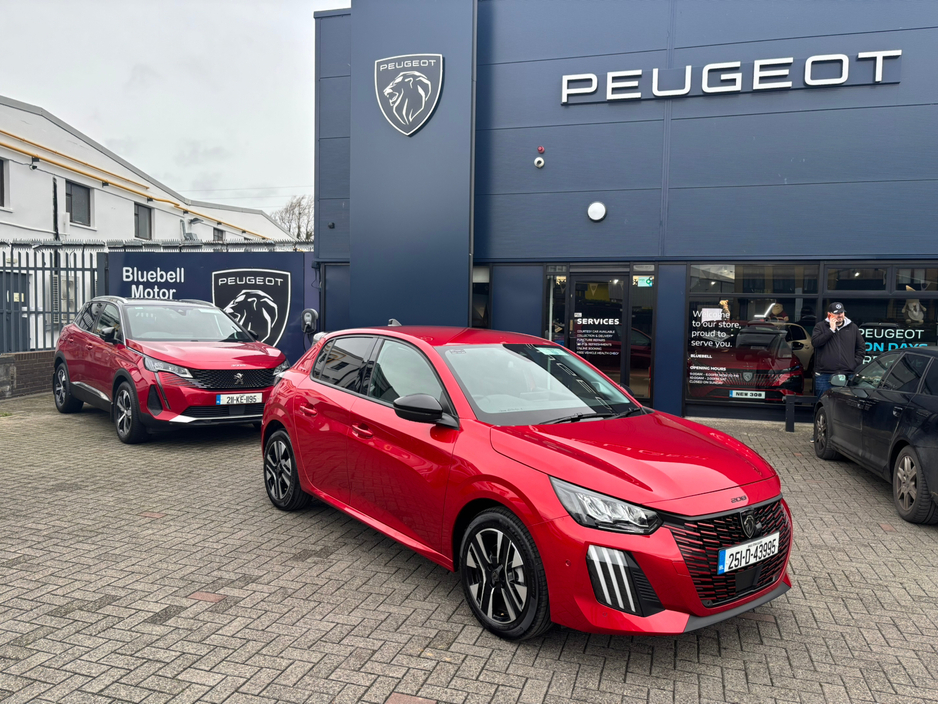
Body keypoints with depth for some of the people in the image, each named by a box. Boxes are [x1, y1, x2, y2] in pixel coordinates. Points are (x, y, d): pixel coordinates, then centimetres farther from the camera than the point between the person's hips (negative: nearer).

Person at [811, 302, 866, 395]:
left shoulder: (853, 327, 15)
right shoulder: (821, 326, 8)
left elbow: (861, 347, 18)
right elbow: (815, 342, -9)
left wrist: (855, 363, 5)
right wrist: (831, 330, -8)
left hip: (848, 375, 2)